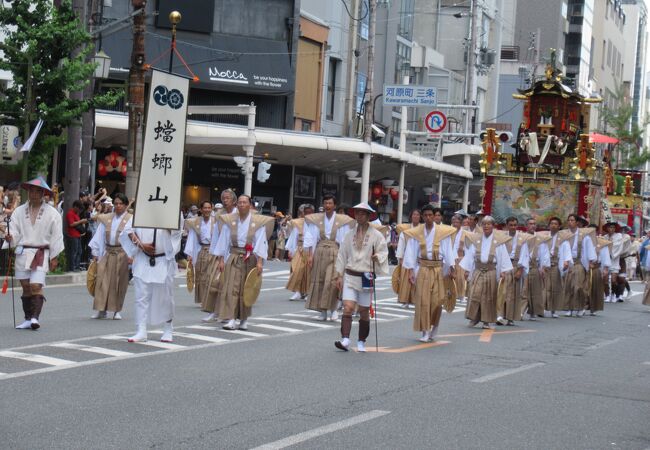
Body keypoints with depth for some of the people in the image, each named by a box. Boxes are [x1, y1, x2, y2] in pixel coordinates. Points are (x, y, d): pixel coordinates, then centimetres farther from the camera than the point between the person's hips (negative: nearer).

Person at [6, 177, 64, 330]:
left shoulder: (52, 213, 0)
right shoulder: (19, 211, 7)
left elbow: (56, 236, 1)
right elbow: (14, 230, 5)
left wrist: (54, 257, -1)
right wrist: (10, 238, -19)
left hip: (41, 254, -3)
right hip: (22, 253, 3)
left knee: (36, 285, -15)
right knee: (26, 287, 7)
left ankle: (35, 317, -17)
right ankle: (28, 319, 14)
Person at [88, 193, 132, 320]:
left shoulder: (131, 219, 1)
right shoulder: (106, 219, 11)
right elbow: (100, 237, 13)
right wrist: (95, 253, 8)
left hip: (122, 254, -3)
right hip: (107, 252, 3)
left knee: (119, 282, 3)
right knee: (103, 280, -5)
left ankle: (117, 310, 13)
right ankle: (101, 309, -2)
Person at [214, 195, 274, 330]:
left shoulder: (258, 222, -2)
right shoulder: (229, 221, 3)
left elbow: (261, 242, -7)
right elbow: (223, 241, 5)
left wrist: (259, 262, -16)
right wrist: (221, 260, -1)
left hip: (249, 259, 0)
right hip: (233, 258, 0)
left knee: (246, 290, 7)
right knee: (231, 288, -10)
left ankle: (244, 319, 20)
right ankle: (231, 320, -13)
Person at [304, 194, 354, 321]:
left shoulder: (341, 221, 3)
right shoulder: (316, 220, 7)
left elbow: (344, 241, 2)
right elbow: (311, 238, 7)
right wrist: (310, 255, -1)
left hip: (334, 252, -2)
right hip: (319, 252, 2)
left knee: (332, 281, -14)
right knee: (319, 282, 1)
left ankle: (333, 309, -1)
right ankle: (323, 311, 8)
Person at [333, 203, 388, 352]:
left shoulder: (377, 235, -1)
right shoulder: (350, 234, 8)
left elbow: (383, 253, 1)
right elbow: (342, 255, 12)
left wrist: (377, 257, -22)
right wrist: (339, 275, 9)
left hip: (367, 277, -2)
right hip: (350, 276, 2)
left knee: (364, 312, 5)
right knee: (348, 308, -13)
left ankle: (361, 343, 18)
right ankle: (345, 340, -19)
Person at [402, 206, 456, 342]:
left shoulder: (443, 232, 0)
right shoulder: (416, 233, 1)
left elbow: (448, 251, 2)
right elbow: (411, 252, 1)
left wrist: (451, 267, -6)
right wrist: (410, 271, -6)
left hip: (438, 269, 0)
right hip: (422, 269, 0)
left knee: (436, 301, -2)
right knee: (423, 301, -2)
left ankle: (434, 326, 23)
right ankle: (425, 331, 6)